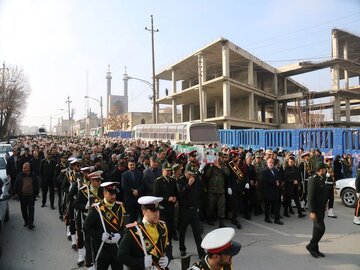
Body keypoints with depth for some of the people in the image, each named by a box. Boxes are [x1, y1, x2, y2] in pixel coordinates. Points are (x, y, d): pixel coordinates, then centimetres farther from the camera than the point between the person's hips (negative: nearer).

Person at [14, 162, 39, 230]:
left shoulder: (33, 176, -2)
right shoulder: (20, 176, 0)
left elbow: (36, 186, 5)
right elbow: (16, 185, 5)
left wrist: (36, 193, 2)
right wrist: (17, 193, 0)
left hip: (31, 196, -2)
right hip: (22, 196, 2)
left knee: (31, 210, -4)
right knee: (24, 209, 12)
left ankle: (30, 223, -1)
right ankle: (26, 221, 30)